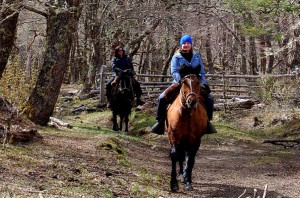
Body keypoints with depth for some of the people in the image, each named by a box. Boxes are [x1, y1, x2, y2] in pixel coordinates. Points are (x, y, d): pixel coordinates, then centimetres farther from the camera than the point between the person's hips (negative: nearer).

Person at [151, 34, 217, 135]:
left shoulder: (197, 56, 11)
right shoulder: (176, 57, 2)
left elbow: (202, 72, 11)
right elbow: (174, 72, -9)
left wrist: (203, 83, -5)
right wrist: (180, 81, -26)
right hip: (179, 83, -2)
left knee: (209, 98, -16)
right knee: (163, 98, -21)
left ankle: (207, 120, 3)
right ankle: (160, 121, -7)